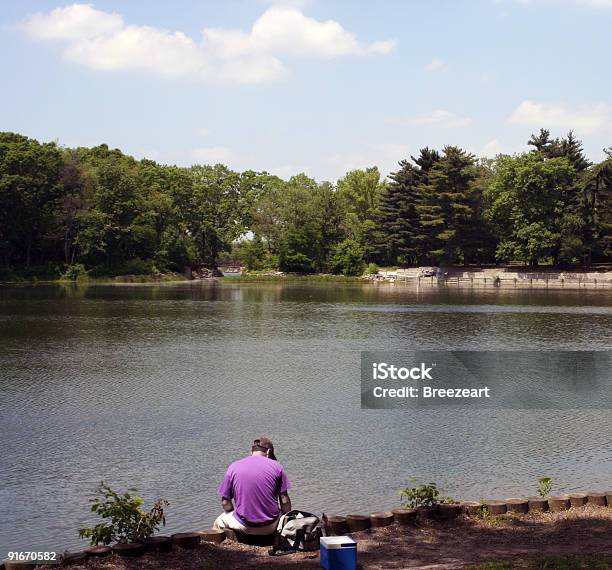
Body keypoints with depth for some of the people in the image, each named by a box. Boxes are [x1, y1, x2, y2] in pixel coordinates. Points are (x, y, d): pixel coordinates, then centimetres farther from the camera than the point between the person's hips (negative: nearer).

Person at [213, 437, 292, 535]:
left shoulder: (233, 467, -1)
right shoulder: (276, 466, -2)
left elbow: (225, 503, 0)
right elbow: (285, 501, -2)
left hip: (244, 527, -1)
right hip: (271, 527, 1)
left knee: (219, 521, 30)